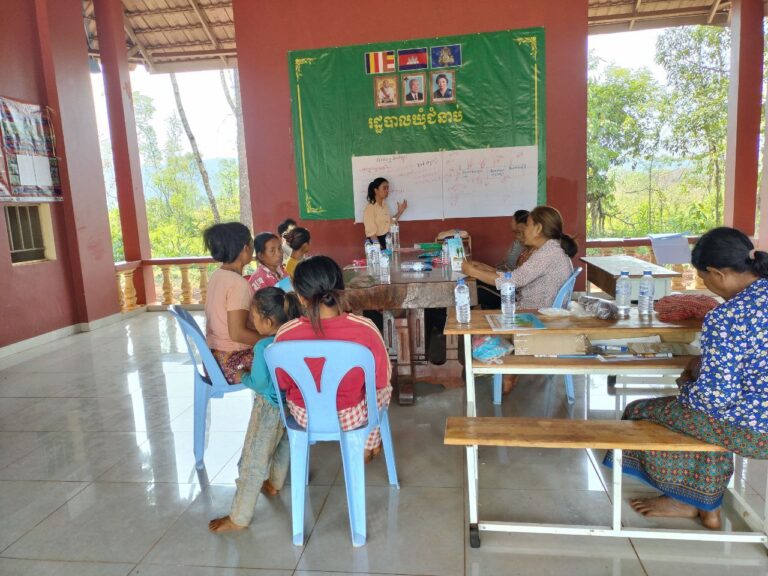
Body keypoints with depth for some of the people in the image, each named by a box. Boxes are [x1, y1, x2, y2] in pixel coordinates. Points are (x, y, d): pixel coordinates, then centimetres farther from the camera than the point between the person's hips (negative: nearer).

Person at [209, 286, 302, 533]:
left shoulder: (263, 347, -26)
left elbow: (259, 383, -24)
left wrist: (245, 378, -4)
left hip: (270, 408, -7)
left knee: (253, 461, 4)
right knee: (283, 445, 29)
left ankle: (238, 518, 15)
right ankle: (274, 483, 53)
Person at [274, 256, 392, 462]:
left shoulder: (285, 334, -25)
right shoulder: (364, 328, -27)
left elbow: (283, 383, -6)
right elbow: (382, 379, -12)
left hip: (304, 417, 2)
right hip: (351, 417, -1)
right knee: (384, 388, 31)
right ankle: (369, 447, 47)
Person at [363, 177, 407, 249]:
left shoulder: (384, 205, 8)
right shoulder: (370, 208, -15)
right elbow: (371, 233, -19)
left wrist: (400, 212, 11)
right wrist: (379, 248, -22)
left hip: (387, 241, 7)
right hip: (377, 241, -7)